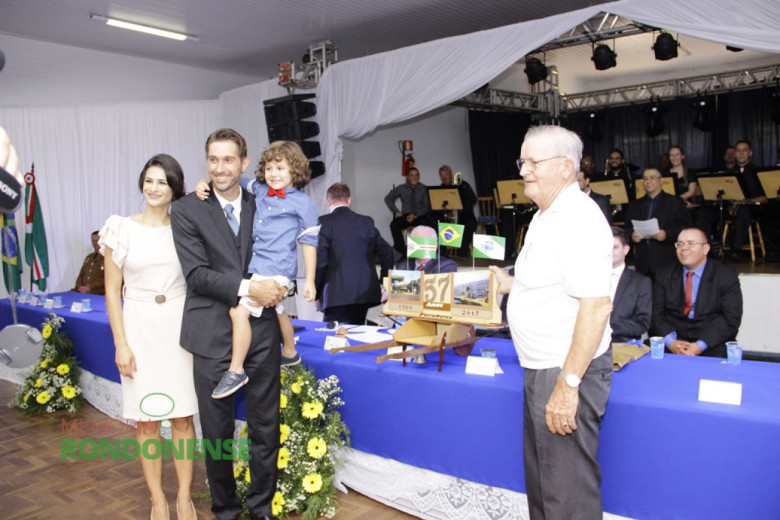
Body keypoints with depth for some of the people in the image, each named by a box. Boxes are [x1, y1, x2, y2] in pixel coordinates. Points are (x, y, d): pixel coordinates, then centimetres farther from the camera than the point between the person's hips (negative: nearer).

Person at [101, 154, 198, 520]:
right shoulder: (122, 229, 0)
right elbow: (112, 291, 0)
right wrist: (121, 344, -4)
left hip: (179, 325, 1)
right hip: (139, 326, -1)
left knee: (183, 415, 6)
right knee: (147, 419, 7)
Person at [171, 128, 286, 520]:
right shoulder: (186, 209, -1)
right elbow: (196, 273, -10)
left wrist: (278, 286, -6)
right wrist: (247, 288, -19)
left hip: (261, 330, 3)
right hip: (213, 336, -2)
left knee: (265, 428, 11)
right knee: (217, 432, 12)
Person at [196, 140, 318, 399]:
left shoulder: (303, 203, -7)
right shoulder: (259, 189, 7)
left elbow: (309, 242, -4)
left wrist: (309, 280, -6)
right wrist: (204, 185, -1)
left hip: (277, 270, -8)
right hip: (257, 267, 8)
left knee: (239, 310, -19)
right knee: (278, 310, 26)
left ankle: (236, 370, -6)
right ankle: (289, 353, 49)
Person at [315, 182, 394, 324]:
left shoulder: (324, 222, -4)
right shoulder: (367, 222, 10)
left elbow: (320, 260, -10)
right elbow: (387, 252, 9)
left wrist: (316, 292, 2)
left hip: (338, 296, -5)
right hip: (366, 294, 5)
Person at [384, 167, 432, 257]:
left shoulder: (424, 189, 2)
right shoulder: (401, 188, 7)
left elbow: (427, 206, -1)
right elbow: (388, 198, 16)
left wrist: (416, 215, -15)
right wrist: (396, 211, 2)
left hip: (420, 216, -2)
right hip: (406, 216, 2)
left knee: (424, 224, -37)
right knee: (394, 225, -28)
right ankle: (402, 251, -21)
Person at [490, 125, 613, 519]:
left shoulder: (579, 219, -19)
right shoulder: (546, 216, 14)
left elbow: (595, 305, -26)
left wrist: (568, 382, -27)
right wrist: (512, 285, 18)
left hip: (567, 371, -10)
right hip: (541, 368, 10)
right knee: (539, 476, 23)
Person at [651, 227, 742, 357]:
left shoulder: (727, 277, 3)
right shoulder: (664, 275, 10)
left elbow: (731, 319, -5)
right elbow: (656, 314, 3)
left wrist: (700, 346, -16)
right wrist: (670, 341, -15)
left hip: (712, 347, -1)